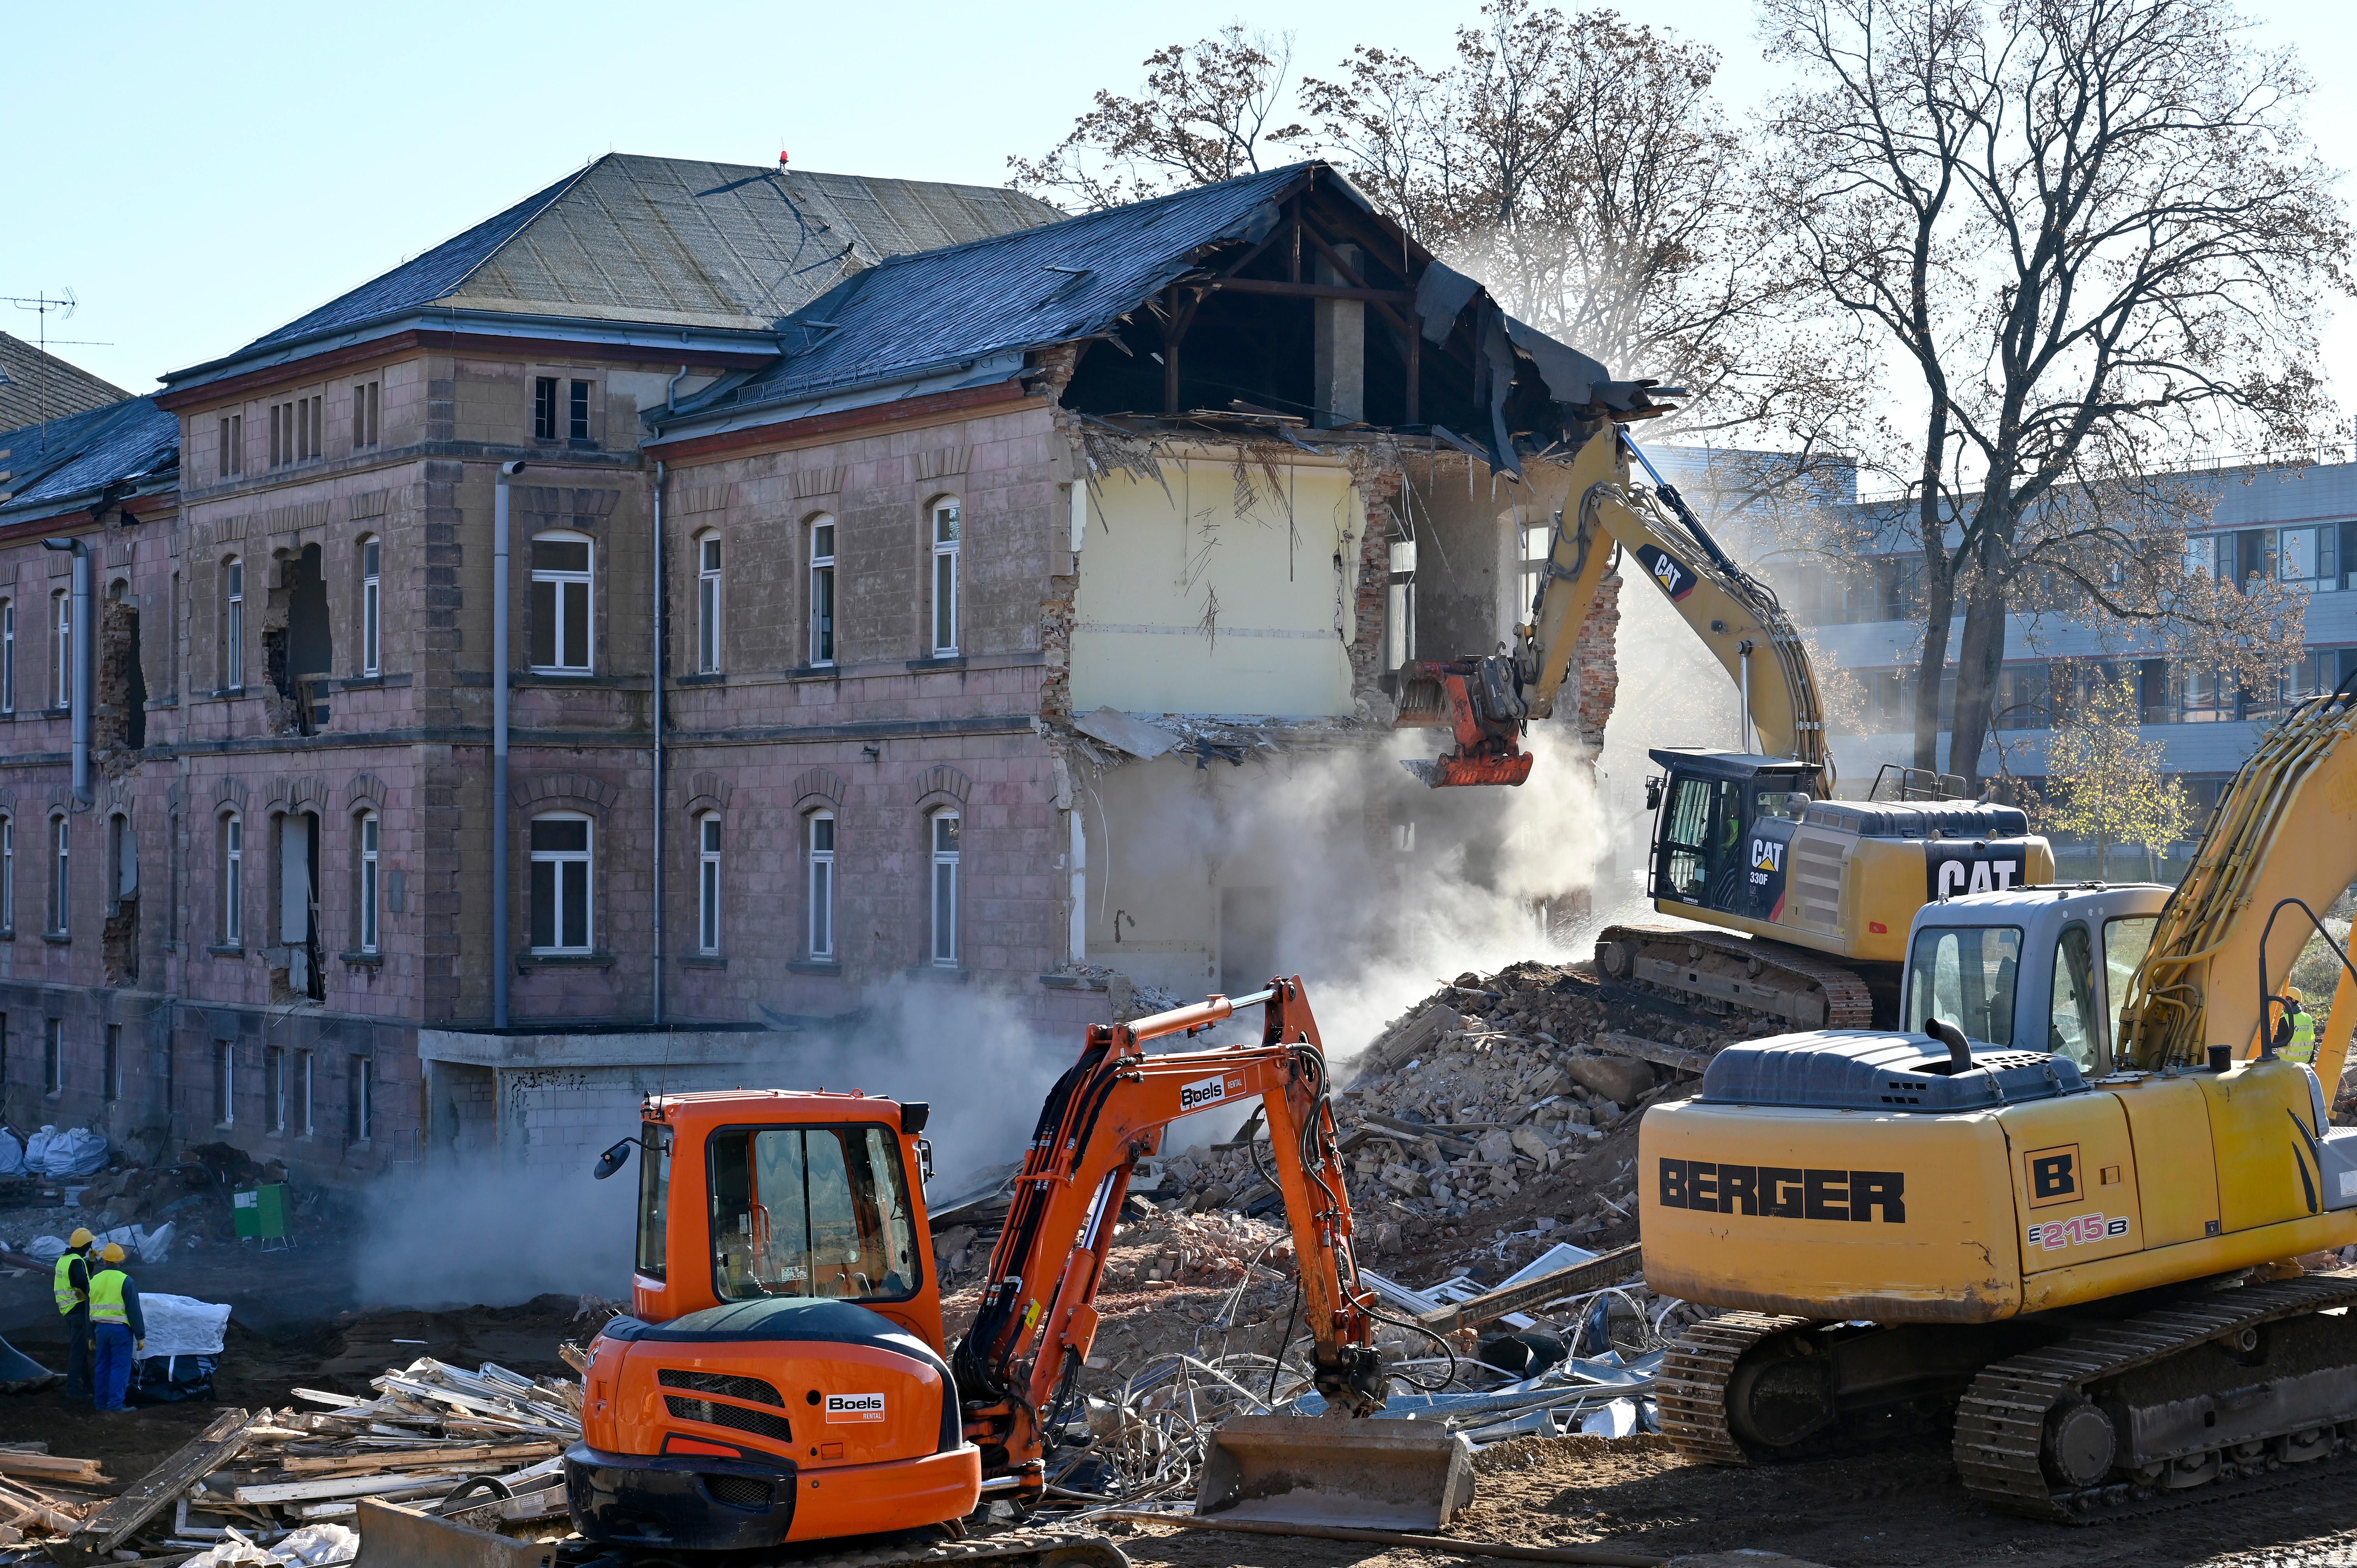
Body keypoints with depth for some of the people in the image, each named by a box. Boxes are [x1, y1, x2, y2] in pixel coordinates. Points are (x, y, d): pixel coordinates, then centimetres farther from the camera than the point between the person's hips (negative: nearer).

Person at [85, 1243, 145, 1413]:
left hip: (101, 1328, 6)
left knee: (102, 1366, 15)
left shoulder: (95, 1280, 8)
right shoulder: (125, 1281, -10)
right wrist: (141, 1337, -6)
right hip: (121, 1329, -5)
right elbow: (134, 1311, -11)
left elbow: (89, 1311, 16)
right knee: (120, 1366, -3)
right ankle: (115, 1403, -8)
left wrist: (91, 1336, 25)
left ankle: (101, 1401, 19)